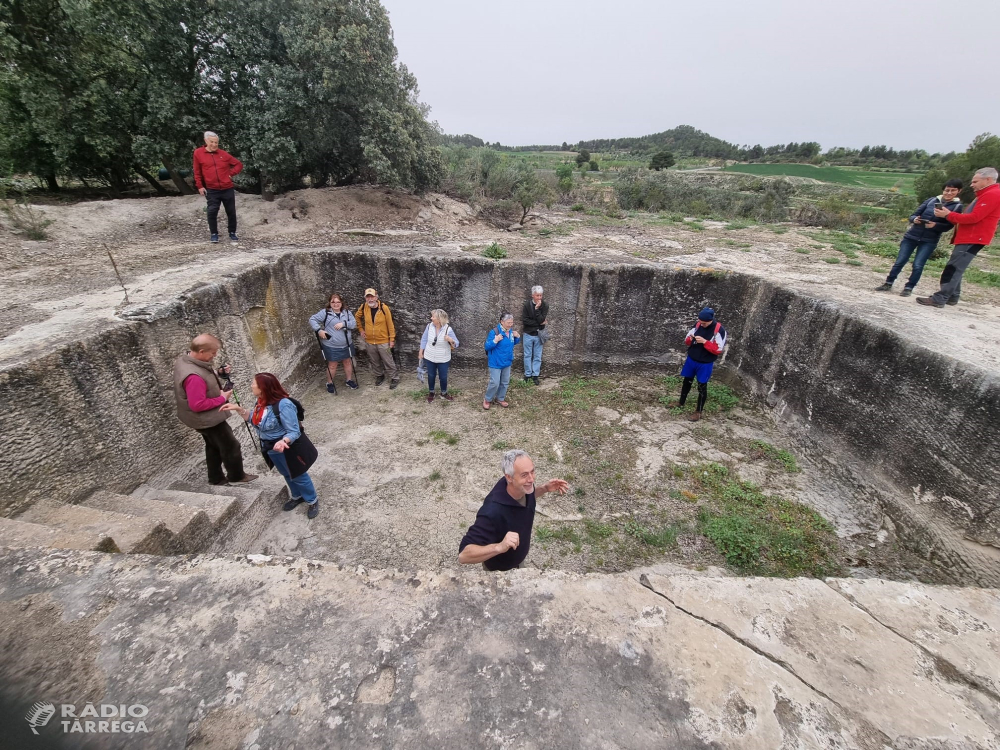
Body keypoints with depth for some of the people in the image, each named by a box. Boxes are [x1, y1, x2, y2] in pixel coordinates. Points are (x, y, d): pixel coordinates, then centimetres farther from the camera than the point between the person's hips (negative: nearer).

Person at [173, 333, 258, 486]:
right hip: (207, 419, -10)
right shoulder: (194, 376, -37)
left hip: (205, 417, 10)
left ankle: (216, 478, 41)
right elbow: (198, 405, -32)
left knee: (213, 446, 25)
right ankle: (236, 475, 30)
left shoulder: (183, 360, -6)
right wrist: (222, 398, -22)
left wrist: (217, 373, -4)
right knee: (230, 446, 10)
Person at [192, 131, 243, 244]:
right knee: (212, 211, -8)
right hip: (212, 190, -1)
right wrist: (199, 186, 1)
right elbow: (197, 172, 6)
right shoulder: (198, 153, 2)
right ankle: (214, 234, 3)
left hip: (228, 189, 1)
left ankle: (232, 233, 18)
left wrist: (231, 173, 2)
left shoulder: (223, 154, 4)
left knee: (231, 212, 4)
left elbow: (239, 164, 14)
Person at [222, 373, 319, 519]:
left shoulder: (283, 405, -33)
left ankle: (312, 501, 34)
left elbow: (294, 431, -29)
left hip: (288, 449, -8)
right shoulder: (261, 401, -7)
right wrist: (238, 409, -3)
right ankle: (297, 496, 50)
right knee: (287, 475, 27)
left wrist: (284, 441, -49)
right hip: (271, 449, 8)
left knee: (299, 476, 11)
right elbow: (253, 419, 10)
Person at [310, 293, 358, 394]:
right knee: (332, 365, 7)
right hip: (331, 346, -4)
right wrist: (319, 330, -18)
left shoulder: (347, 313, 2)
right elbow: (312, 319, -5)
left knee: (348, 362, 17)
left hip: (346, 345, 4)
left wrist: (343, 323, -23)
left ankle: (349, 380, 35)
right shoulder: (325, 312, -7)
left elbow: (354, 324, -7)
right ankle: (329, 383, 26)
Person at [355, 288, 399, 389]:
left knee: (388, 362, 5)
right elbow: (357, 317, 15)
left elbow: (390, 324, -11)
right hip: (369, 341, 4)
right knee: (375, 362, 19)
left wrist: (392, 339, -9)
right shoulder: (363, 307, -5)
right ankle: (379, 376, 39)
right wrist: (360, 329, 9)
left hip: (383, 341, -4)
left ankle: (395, 378, 20)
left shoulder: (384, 308, -16)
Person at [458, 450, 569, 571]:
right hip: (498, 570, -6)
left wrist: (544, 488, -18)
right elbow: (464, 555, -44)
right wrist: (499, 547, -58)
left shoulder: (521, 487, -24)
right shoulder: (492, 511, -46)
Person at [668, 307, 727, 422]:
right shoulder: (698, 324, -2)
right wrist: (690, 339, -17)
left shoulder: (719, 330, -17)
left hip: (705, 364, -5)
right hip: (691, 359, 5)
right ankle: (681, 402, 38)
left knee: (702, 387, 6)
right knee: (687, 381, 19)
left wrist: (704, 341, -28)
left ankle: (698, 411, 19)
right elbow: (687, 341, 7)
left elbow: (718, 350, -19)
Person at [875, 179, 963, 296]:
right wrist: (915, 219, -19)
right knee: (899, 262, 1)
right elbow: (913, 215, 4)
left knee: (918, 265, -8)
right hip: (911, 235, 2)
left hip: (929, 241, -2)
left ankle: (908, 288, 3)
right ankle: (888, 284, 12)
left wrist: (935, 225, -26)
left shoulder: (957, 206, -1)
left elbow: (948, 226, -7)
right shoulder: (931, 201, 4)